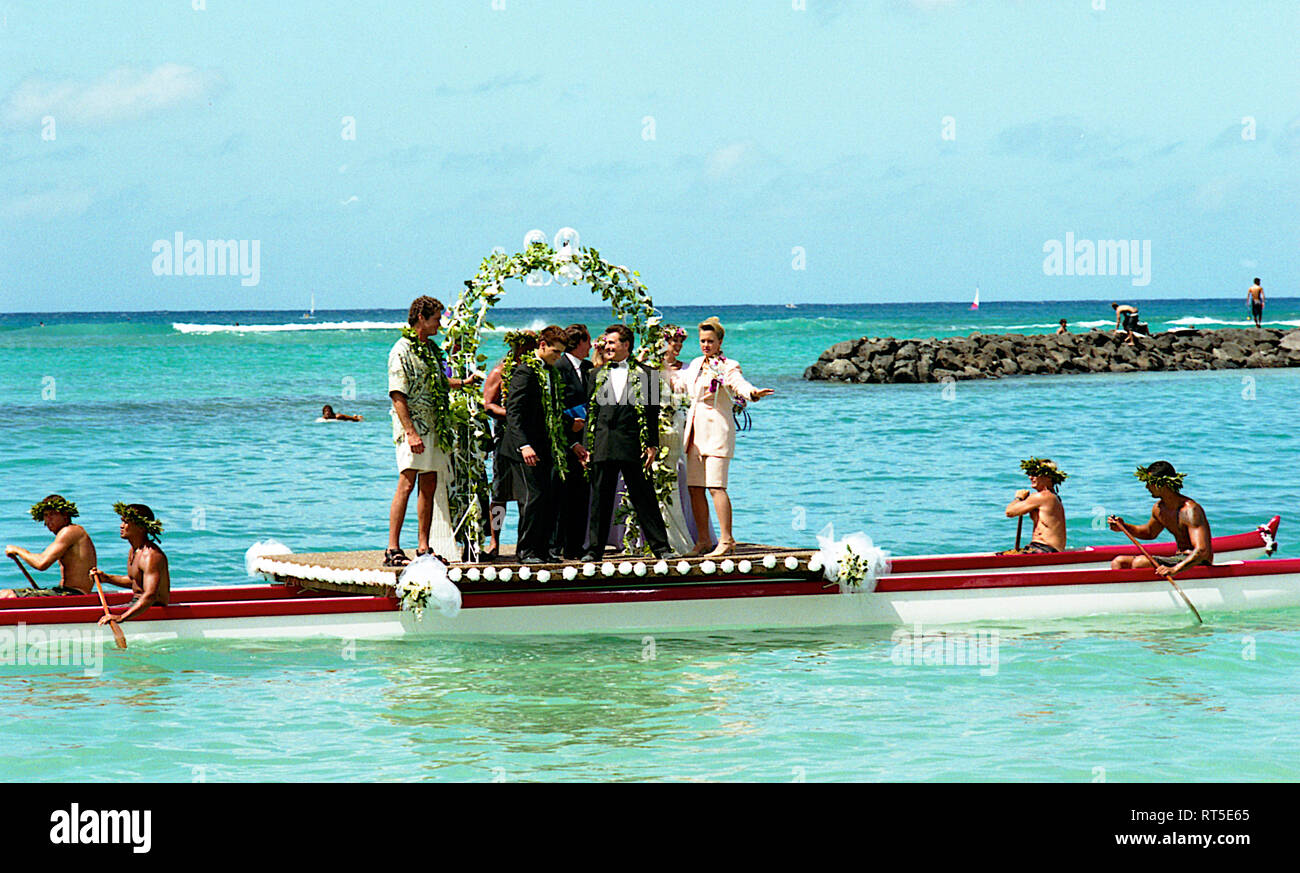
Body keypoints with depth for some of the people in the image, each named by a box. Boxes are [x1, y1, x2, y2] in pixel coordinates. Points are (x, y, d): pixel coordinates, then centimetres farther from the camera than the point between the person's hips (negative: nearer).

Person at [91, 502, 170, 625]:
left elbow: (150, 596, -34)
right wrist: (107, 578, 15)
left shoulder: (151, 556, -23)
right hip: (137, 603, 11)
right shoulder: (134, 551, 10)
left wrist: (121, 617, -44)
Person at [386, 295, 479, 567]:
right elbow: (398, 395, -16)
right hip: (412, 424, -8)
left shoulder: (431, 349, 16)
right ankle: (393, 549, -14)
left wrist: (463, 382, 33)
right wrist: (410, 432, -22)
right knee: (407, 483, -13)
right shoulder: (402, 350, -10)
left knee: (429, 486, 8)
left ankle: (424, 548, 12)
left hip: (433, 428, 8)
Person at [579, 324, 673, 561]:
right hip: (602, 448, 3)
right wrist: (587, 446, 5)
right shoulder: (596, 375, 14)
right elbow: (589, 411, 12)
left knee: (644, 498, -1)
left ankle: (660, 546, 4)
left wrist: (652, 445, -4)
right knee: (600, 499, 5)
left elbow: (652, 412, 3)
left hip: (634, 446, -3)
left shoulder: (645, 374, 4)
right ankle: (594, 549, 10)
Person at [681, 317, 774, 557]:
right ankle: (702, 542, 11)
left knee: (716, 487, -14)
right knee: (695, 488, 5)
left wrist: (752, 393, -47)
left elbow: (739, 384, -25)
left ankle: (726, 540, -15)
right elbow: (683, 381, 34)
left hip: (717, 430, -7)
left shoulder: (728, 367, -6)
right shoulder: (696, 365, 15)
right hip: (695, 432, 7)